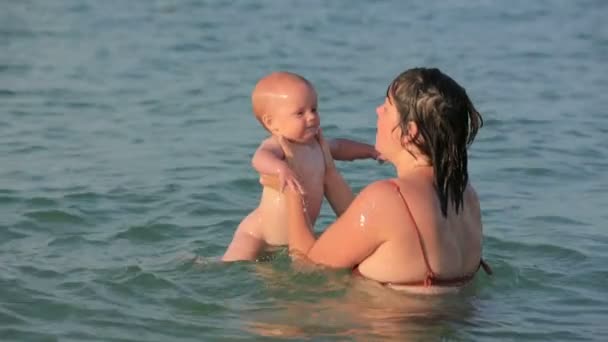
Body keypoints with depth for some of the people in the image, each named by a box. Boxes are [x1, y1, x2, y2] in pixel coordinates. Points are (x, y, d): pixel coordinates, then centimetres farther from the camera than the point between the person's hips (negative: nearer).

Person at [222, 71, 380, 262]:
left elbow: (339, 147, 31)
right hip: (258, 236, -8)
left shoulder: (313, 144, 7)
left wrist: (372, 151, 33)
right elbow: (260, 158, -45)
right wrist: (281, 168, -64)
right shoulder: (276, 146, -20)